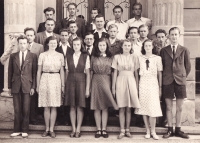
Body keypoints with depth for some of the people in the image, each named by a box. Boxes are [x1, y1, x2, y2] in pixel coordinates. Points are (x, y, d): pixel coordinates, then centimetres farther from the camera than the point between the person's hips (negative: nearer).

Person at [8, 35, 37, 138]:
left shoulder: (33, 56, 3)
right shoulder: (13, 56, 10)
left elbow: (34, 72, 1)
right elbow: (10, 72, 10)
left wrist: (33, 87, -4)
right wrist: (9, 86, 5)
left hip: (27, 86, -2)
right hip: (16, 86, 2)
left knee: (26, 109, 1)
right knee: (17, 109, 5)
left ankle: (25, 130, 10)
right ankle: (17, 130, 14)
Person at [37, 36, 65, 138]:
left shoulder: (60, 56, 7)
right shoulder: (42, 55, 4)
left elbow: (62, 71, 9)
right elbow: (39, 71, 6)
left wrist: (63, 85, 5)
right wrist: (37, 85, 4)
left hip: (56, 80, 1)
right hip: (45, 80, 0)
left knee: (54, 106, 1)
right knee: (46, 107, 4)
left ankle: (51, 129, 9)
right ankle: (47, 129, 14)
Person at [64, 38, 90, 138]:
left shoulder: (85, 57, 2)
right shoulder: (68, 57, 9)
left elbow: (88, 74, 0)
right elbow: (67, 72, 10)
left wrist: (87, 88, -4)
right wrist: (65, 86, 3)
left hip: (81, 82, -2)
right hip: (71, 82, 2)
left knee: (80, 107, 0)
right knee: (72, 107, 4)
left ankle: (78, 130, 9)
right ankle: (73, 129, 13)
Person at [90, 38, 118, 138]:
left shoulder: (110, 58, 7)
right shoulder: (94, 57, 7)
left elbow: (112, 72, 5)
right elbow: (91, 72, 6)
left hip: (106, 81, 0)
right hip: (96, 81, 0)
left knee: (105, 107, 3)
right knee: (97, 107, 2)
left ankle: (104, 129, 10)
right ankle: (98, 129, 10)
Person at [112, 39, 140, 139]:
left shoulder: (134, 57, 8)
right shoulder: (117, 57, 5)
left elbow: (136, 73, 8)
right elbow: (115, 73, 5)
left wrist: (137, 86, 3)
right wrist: (113, 86, 1)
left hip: (131, 81, 1)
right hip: (120, 82, -1)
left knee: (129, 108, 4)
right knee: (121, 108, 0)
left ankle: (127, 130, 13)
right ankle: (122, 131, 6)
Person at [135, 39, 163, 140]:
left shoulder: (157, 58, 3)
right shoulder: (140, 58, 7)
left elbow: (160, 73, 5)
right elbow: (138, 73, 7)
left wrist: (160, 87, 2)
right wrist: (137, 86, 1)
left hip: (153, 83, -1)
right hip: (143, 83, 2)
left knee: (153, 108, -7)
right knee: (144, 107, 2)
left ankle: (153, 131, 5)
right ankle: (147, 131, 11)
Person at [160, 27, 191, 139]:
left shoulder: (184, 50, 4)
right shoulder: (164, 50, 5)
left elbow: (188, 66, 9)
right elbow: (161, 66, 9)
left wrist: (183, 76, 8)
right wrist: (164, 78, 5)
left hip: (180, 81, 0)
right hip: (167, 81, 0)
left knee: (179, 108, 6)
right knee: (169, 107, 5)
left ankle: (178, 130, 16)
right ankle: (170, 130, 14)